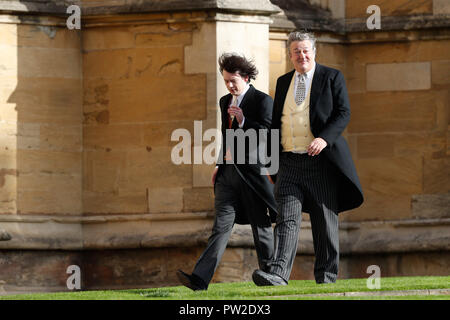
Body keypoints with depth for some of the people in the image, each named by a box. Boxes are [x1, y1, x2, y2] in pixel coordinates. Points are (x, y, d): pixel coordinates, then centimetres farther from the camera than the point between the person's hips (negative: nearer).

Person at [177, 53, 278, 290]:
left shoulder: (262, 101, -6)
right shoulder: (225, 102, 16)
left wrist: (243, 121, -20)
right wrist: (220, 165, 20)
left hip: (253, 171, -5)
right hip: (229, 172, 5)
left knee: (261, 227, 5)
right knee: (221, 225, -4)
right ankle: (200, 279, -16)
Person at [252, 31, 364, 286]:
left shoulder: (332, 77, 3)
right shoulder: (283, 82, 16)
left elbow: (343, 113, -5)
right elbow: (276, 122, 21)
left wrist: (324, 138, -22)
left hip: (321, 160, -3)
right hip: (289, 162, 3)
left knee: (325, 221, 4)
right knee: (287, 218, -10)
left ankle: (326, 276, 14)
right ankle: (278, 274, -22)